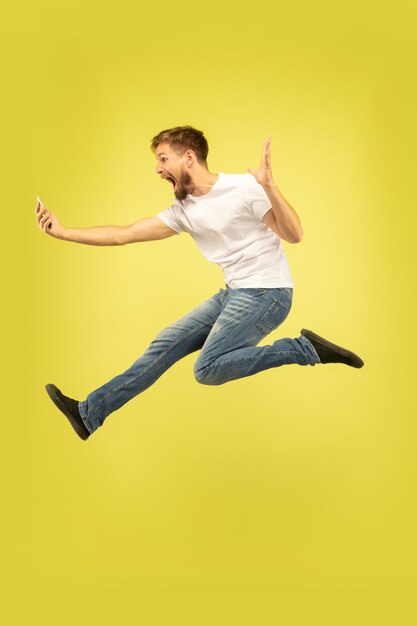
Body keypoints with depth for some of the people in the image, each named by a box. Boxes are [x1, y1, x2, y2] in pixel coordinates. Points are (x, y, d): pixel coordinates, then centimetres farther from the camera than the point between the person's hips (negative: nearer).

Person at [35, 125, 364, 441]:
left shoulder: (244, 187, -13)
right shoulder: (182, 210, 7)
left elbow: (295, 235, -19)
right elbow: (123, 235, 6)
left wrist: (269, 187, -33)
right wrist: (61, 231, 3)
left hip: (267, 292, -8)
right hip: (232, 293, 8)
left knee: (207, 369, -18)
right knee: (166, 344, 4)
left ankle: (304, 349, -11)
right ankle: (89, 413, 10)